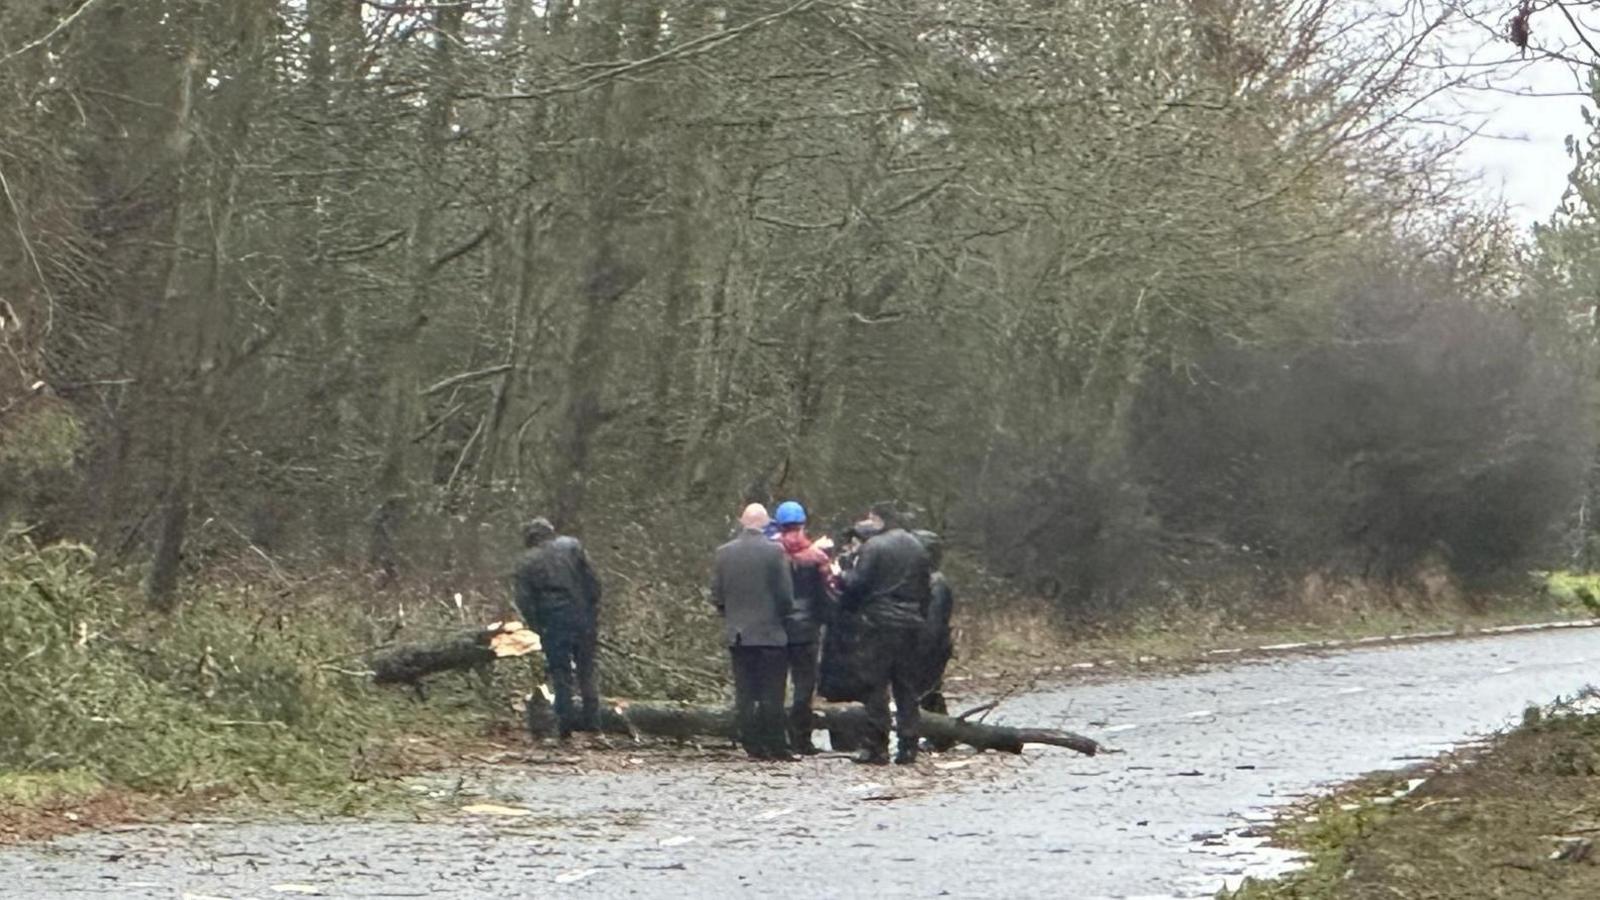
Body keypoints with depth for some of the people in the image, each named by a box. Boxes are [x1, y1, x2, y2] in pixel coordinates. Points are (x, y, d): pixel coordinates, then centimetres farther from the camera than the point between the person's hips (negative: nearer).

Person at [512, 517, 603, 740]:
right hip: (582, 619, 1)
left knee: (560, 675, 7)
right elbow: (593, 583, 0)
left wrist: (538, 628, 6)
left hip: (552, 624, -1)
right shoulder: (572, 546, 4)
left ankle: (566, 723, 7)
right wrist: (593, 616, 7)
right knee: (586, 673, 12)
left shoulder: (527, 563, 4)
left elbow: (524, 602, -2)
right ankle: (592, 720, 12)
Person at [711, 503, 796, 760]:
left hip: (737, 633, 4)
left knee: (745, 693, 6)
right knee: (771, 695, 0)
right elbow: (786, 595, -9)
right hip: (769, 632, -3)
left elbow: (716, 595, 5)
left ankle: (752, 746, 5)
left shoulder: (724, 553, 2)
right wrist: (782, 614, 11)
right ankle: (775, 746, -1)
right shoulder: (774, 551, -9)